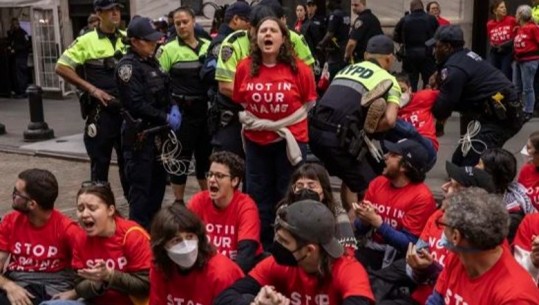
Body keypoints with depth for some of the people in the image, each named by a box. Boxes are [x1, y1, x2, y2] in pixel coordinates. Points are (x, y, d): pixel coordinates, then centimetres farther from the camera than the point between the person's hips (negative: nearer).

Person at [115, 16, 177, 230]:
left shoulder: (151, 62, 13)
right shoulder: (128, 66, -13)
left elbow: (163, 93, 20)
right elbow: (137, 104, -20)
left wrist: (172, 109, 0)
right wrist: (166, 118, -16)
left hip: (157, 133, 9)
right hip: (139, 135, -9)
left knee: (159, 180, 15)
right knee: (141, 186, -4)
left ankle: (152, 226, 28)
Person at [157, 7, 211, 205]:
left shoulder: (208, 46, 8)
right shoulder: (169, 50, -4)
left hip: (205, 110, 4)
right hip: (182, 111, -4)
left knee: (206, 154, 14)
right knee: (181, 157, 1)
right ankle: (179, 202, 13)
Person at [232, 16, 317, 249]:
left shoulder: (299, 68, -11)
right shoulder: (245, 67, -6)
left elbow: (309, 104, -2)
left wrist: (280, 125, -9)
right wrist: (251, 120, -5)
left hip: (291, 140, -2)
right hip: (256, 141, 3)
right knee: (258, 198, 13)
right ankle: (262, 248, 29)